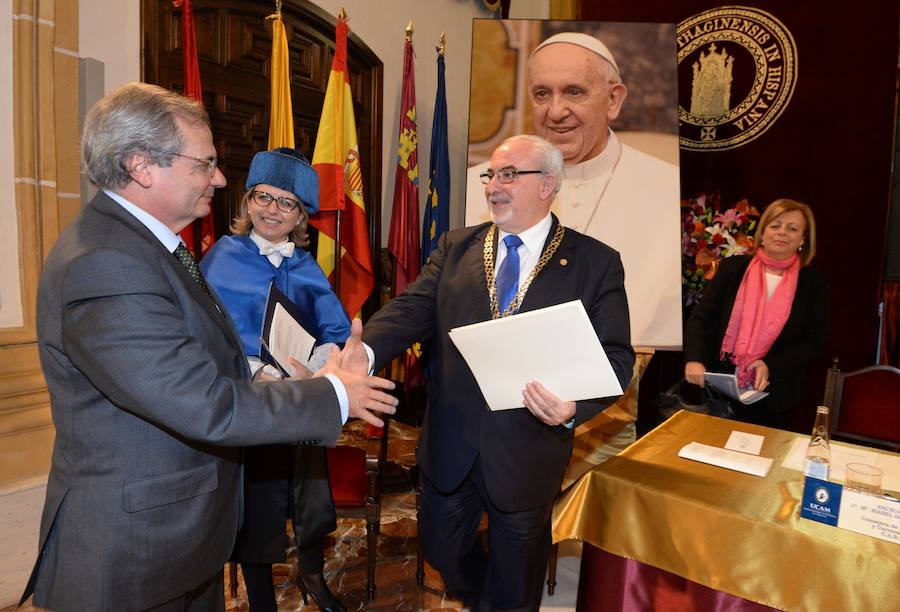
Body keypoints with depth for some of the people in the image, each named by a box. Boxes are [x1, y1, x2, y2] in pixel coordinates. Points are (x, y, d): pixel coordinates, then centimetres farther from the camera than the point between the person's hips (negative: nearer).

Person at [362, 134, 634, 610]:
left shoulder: (597, 263, -6)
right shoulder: (455, 247, 2)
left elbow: (615, 356, -10)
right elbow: (411, 309, -10)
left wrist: (576, 404, -30)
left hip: (527, 448, -2)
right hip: (449, 443, 3)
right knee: (442, 548, 25)